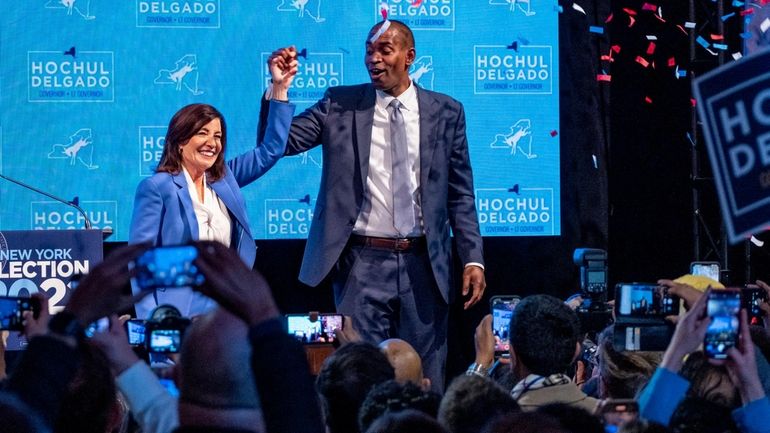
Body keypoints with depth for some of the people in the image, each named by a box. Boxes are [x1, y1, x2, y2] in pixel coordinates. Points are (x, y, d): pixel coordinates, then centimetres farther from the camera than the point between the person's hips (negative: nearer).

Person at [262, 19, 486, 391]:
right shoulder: (340, 105, 3)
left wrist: (473, 258, 0)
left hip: (423, 264, 1)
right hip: (363, 263, -1)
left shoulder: (446, 112, 5)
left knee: (426, 381, 6)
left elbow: (460, 194, 7)